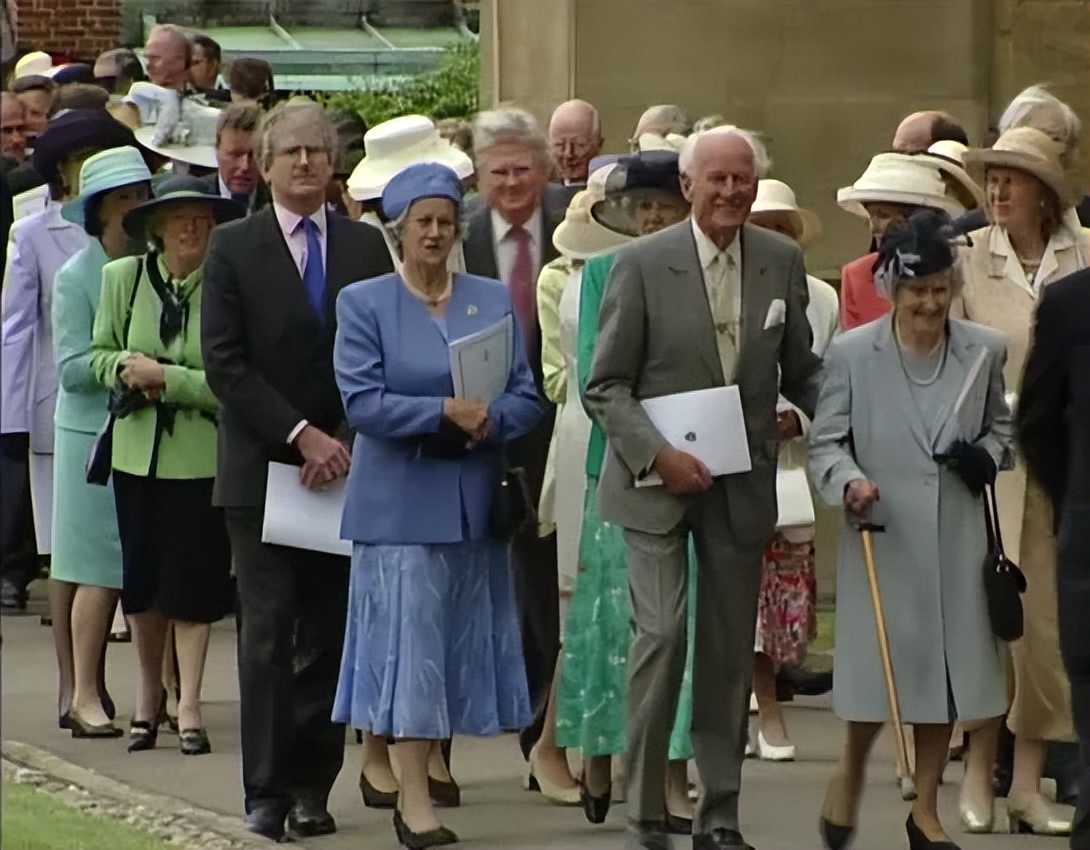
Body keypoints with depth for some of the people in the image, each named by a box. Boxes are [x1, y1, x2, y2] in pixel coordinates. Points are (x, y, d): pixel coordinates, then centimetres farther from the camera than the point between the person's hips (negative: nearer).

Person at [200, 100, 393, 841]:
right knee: (269, 631, -5)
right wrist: (300, 434, -14)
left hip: (344, 466, 2)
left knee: (329, 634, 3)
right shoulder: (232, 247, 1)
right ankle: (266, 791, -1)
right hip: (263, 468, -2)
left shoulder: (366, 247, 8)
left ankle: (312, 786, 9)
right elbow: (225, 363, -6)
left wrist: (346, 441, -7)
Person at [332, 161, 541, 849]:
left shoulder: (493, 300, 10)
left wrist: (489, 421, -16)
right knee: (408, 637, -7)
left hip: (474, 500, 4)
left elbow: (526, 398, 5)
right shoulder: (364, 304, 1)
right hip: (401, 500, -3)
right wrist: (444, 412, -20)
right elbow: (362, 401, -9)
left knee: (459, 641, 5)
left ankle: (428, 763, 15)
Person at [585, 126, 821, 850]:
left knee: (731, 650, 7)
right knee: (662, 634, -12)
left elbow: (801, 373, 12)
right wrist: (659, 455, -18)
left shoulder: (782, 263, 4)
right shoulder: (642, 264, -7)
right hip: (656, 483, -4)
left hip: (742, 485, 4)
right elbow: (606, 384, -5)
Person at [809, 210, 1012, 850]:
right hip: (880, 534, -3)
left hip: (957, 539, 3)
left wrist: (989, 455, -5)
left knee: (948, 668, 7)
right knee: (880, 670, 0)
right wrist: (848, 481, -21)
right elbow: (826, 440, -2)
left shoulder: (984, 351, 3)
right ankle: (851, 774, 29)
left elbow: (1001, 426, 17)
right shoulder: (852, 354, -4)